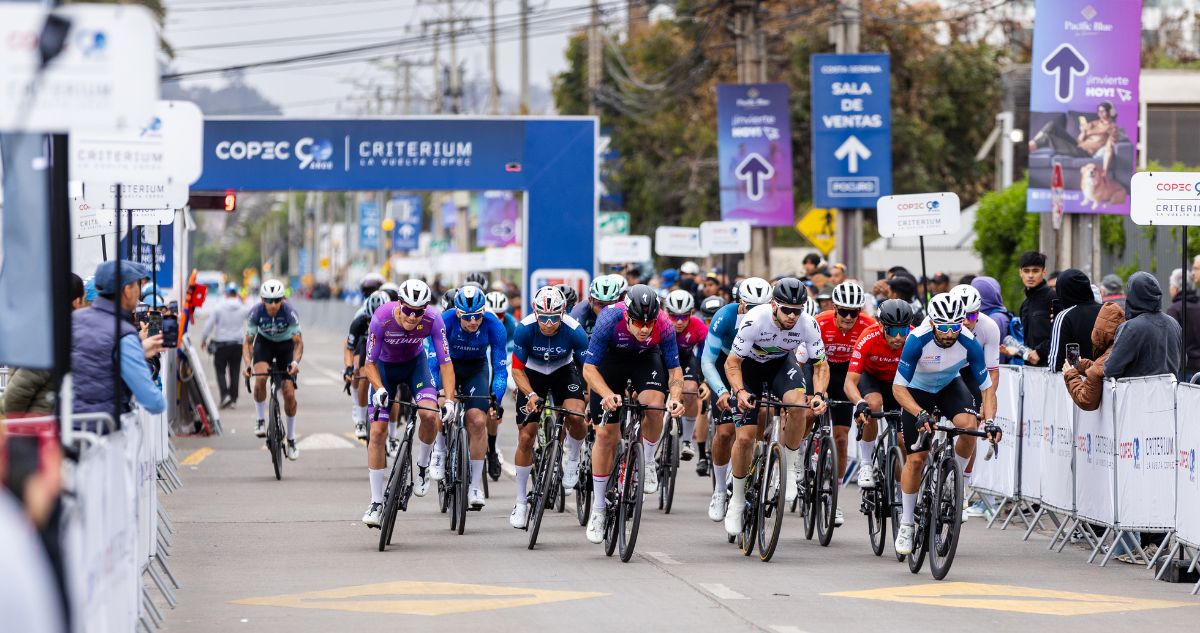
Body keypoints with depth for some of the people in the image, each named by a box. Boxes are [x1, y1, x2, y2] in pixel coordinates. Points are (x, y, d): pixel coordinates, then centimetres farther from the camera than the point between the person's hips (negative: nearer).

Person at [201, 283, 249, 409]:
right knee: (234, 372, 9)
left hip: (221, 344, -3)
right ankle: (233, 399, 9)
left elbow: (209, 324, -7)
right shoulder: (242, 309, -1)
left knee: (220, 371, 4)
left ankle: (225, 395, -14)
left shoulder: (219, 308, -9)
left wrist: (203, 339, 7)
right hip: (237, 344, 3)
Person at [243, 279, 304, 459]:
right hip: (264, 343, 0)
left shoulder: (289, 312, -31)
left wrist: (295, 362, -45)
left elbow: (298, 343, -26)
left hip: (286, 345, 0)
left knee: (289, 394, -6)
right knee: (260, 378, -29)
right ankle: (260, 420, -9)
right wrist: (248, 364, -37)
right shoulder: (256, 312, -27)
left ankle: (291, 439, 9)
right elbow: (248, 342, -20)